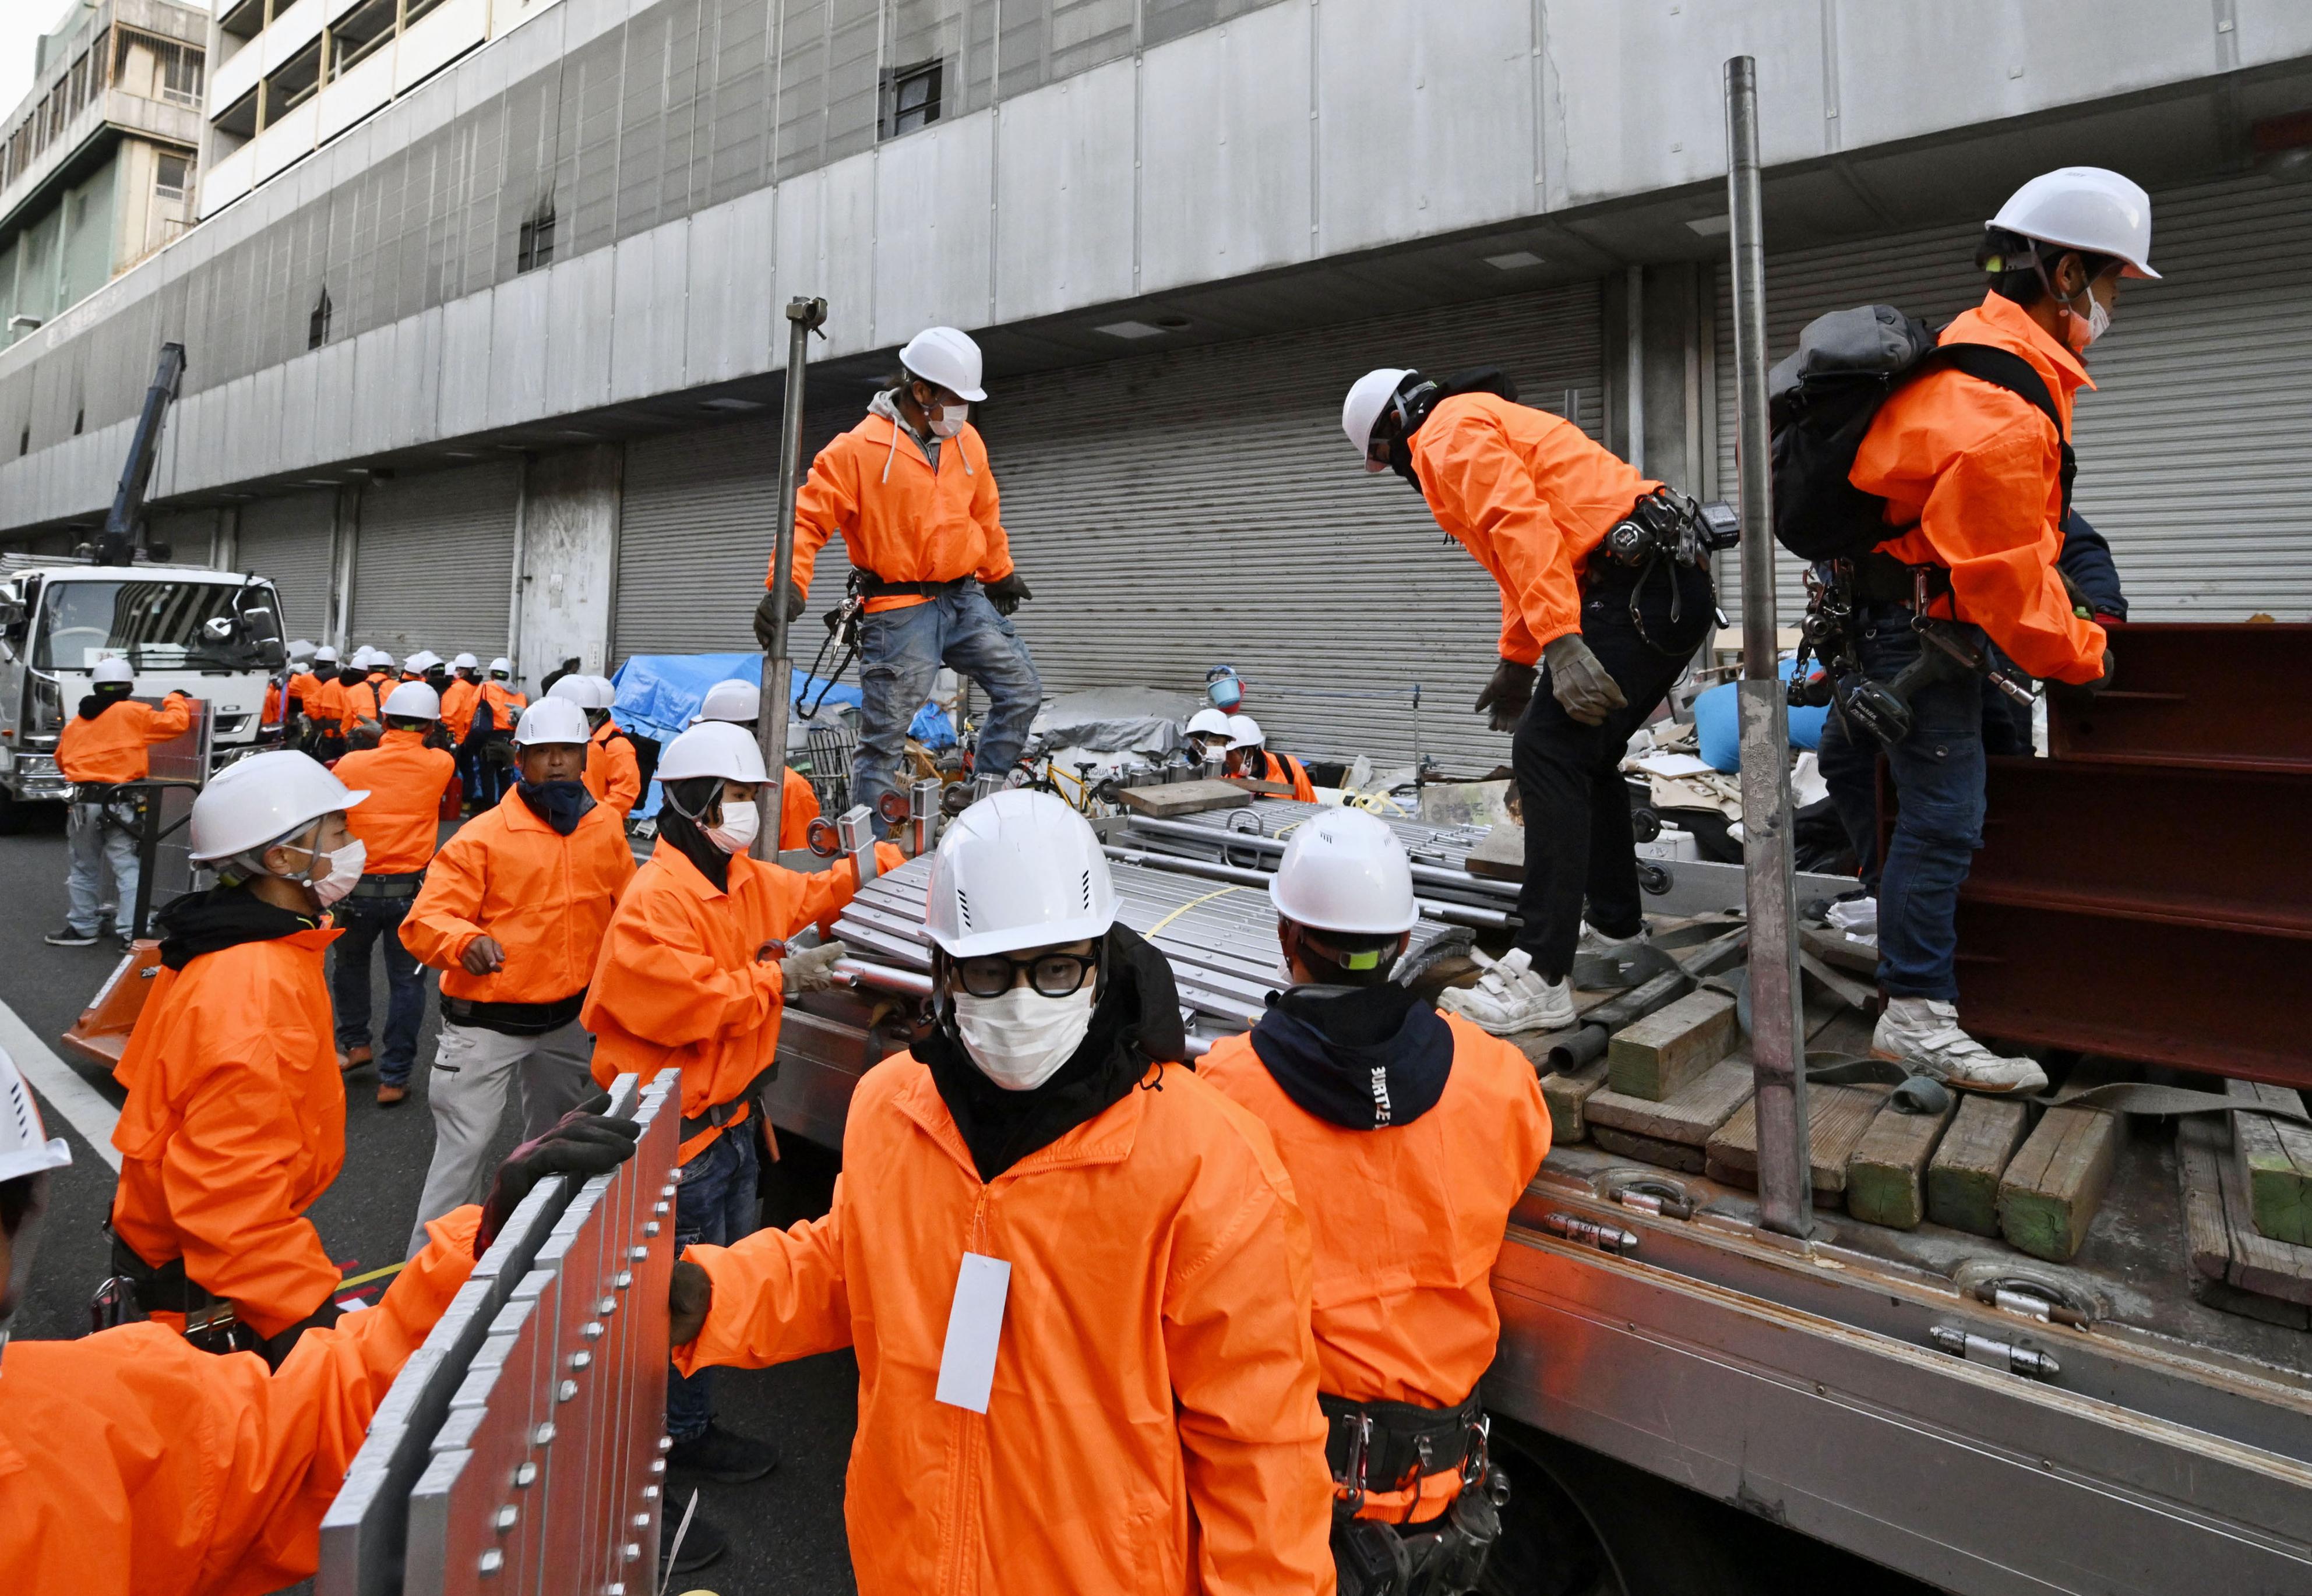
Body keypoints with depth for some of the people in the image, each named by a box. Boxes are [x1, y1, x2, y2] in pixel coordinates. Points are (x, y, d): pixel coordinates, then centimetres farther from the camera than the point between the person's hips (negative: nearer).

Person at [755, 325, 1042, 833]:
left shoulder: (967, 441, 10)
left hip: (966, 600, 6)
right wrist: (787, 583, -25)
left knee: (1021, 692, 2)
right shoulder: (858, 449, -9)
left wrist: (1000, 574, 34)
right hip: (900, 612, -6)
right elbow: (809, 518, -11)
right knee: (884, 736, -4)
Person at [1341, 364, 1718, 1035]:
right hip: (1675, 586, 11)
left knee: (1548, 753, -15)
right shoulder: (1495, 426, 30)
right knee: (1586, 755, 20)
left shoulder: (1450, 431, -2)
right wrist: (1516, 664, 41)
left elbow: (1522, 527, -19)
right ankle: (1616, 925, 33)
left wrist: (1561, 644, -27)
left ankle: (1540, 976, -17)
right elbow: (1523, 562, 36)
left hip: (1639, 591, -11)